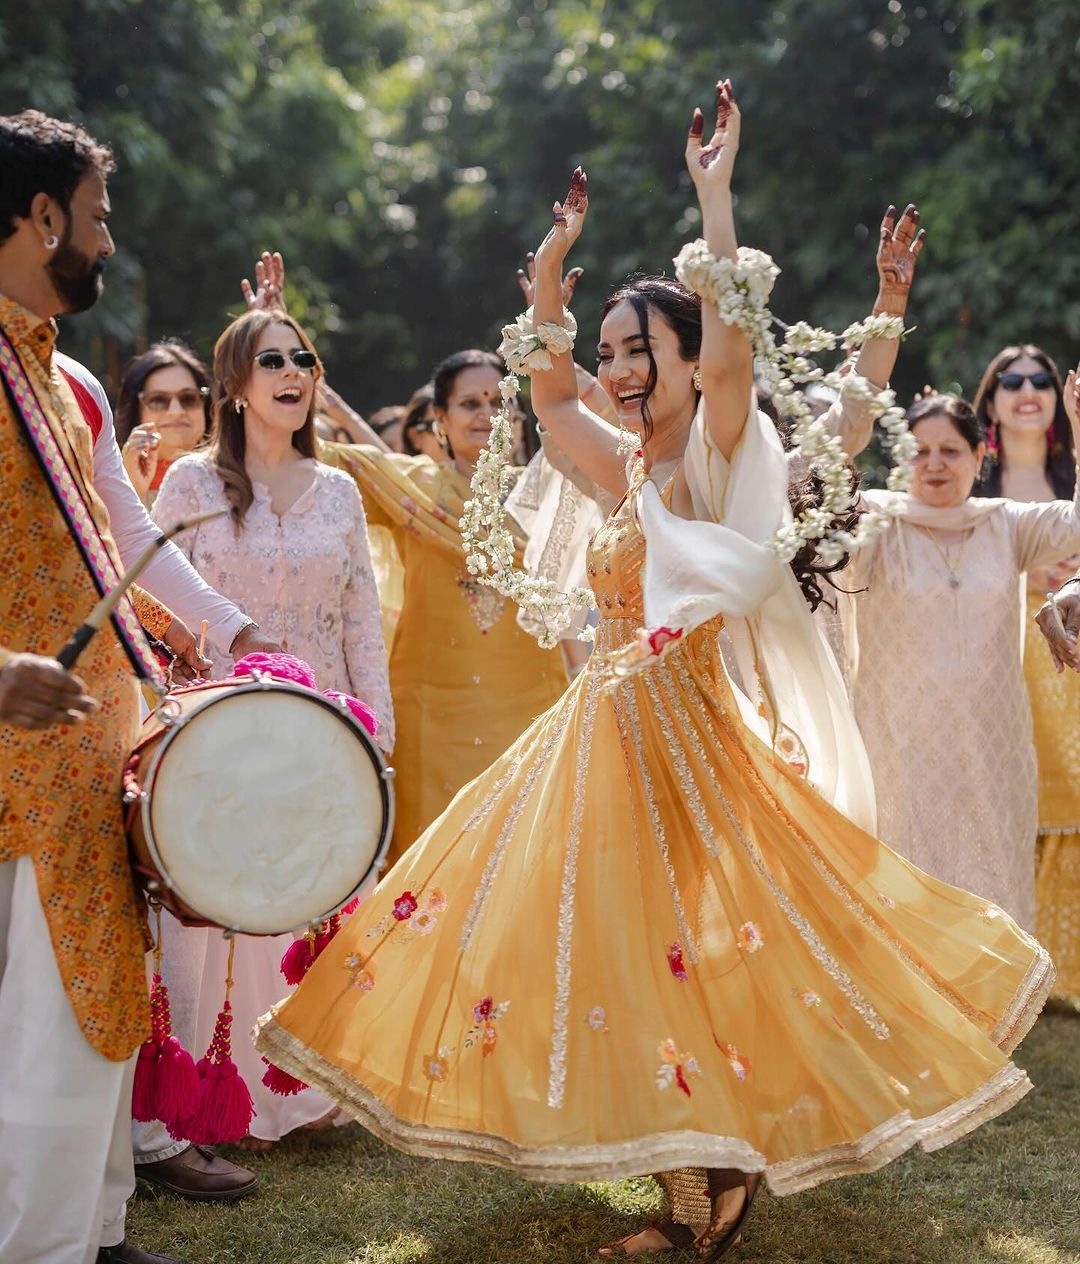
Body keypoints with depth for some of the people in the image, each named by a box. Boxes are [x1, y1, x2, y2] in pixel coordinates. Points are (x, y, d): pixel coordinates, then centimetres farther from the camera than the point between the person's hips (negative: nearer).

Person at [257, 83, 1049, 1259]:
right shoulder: (629, 470, 12)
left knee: (688, 941, -6)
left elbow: (730, 353, -25)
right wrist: (553, 256, 15)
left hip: (677, 731, -8)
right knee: (607, 934, 11)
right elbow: (548, 392, 23)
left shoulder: (714, 458, -8)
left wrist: (714, 200, -26)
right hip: (602, 727, 8)